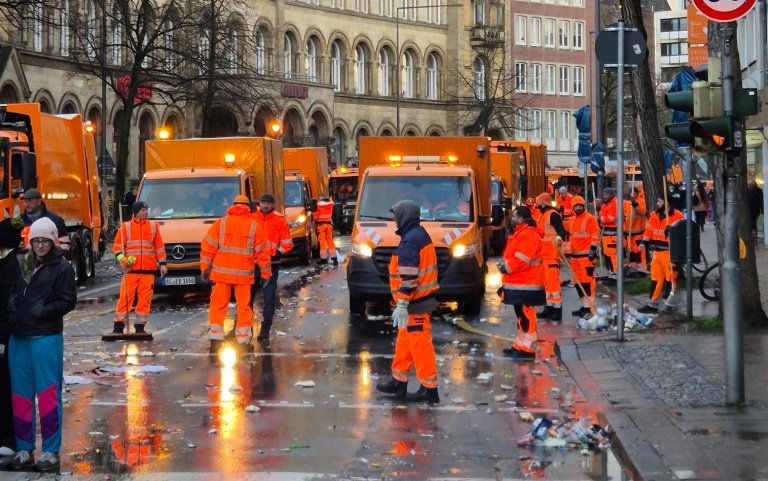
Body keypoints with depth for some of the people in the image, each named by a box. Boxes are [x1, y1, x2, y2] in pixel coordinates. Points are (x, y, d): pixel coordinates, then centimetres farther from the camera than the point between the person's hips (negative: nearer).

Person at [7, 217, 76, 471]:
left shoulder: (61, 267, -3)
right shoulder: (23, 265, 11)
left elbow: (68, 301, -7)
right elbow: (12, 291, 20)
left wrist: (40, 313, -14)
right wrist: (13, 305, -1)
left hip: (47, 338, -5)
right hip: (18, 338, 5)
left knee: (48, 393, -1)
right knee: (21, 393, 8)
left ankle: (51, 451, 6)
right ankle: (24, 448, 18)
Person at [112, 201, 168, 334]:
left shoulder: (153, 226, 12)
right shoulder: (125, 227, 5)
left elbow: (159, 246, 14)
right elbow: (117, 246, 4)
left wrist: (162, 263, 9)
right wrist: (121, 257, -14)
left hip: (148, 270, 2)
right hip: (131, 269, -2)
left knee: (145, 299, 1)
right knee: (125, 298, -4)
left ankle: (140, 326, 10)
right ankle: (118, 326, 2)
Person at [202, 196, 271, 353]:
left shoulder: (221, 223, 2)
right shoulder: (254, 226, 2)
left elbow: (208, 246, 0)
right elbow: (262, 252, 4)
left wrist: (205, 267, 5)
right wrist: (266, 273, 12)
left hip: (222, 272, 0)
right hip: (244, 274, 0)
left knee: (218, 305, 5)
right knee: (244, 306, 8)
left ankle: (215, 338, -3)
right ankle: (243, 341, 9)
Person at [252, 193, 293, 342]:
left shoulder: (280, 221, -2)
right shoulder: (251, 219, 3)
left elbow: (287, 244, 0)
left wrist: (278, 254, -14)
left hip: (271, 264, -2)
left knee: (269, 297, -2)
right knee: (247, 295, 10)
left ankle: (265, 328, 3)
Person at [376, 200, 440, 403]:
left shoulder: (409, 241, -18)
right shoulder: (420, 235, 14)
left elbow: (408, 277, -25)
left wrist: (402, 305, -26)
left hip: (415, 303, -10)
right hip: (423, 298, 10)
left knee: (420, 344, -6)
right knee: (405, 341, 18)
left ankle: (429, 388, -3)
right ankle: (399, 381, 27)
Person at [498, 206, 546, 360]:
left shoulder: (528, 235, -17)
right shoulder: (521, 232, 18)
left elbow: (522, 259, -23)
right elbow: (513, 255, 25)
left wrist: (506, 268, -13)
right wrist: (505, 263, 10)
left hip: (525, 285, -11)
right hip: (520, 283, 11)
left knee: (526, 315, -10)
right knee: (522, 314, 16)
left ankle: (527, 349, -10)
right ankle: (520, 345, 24)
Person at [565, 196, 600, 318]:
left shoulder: (590, 219, -5)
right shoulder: (571, 221, 17)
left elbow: (595, 235, -11)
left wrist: (593, 249, -18)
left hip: (586, 255, -8)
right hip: (575, 255, 8)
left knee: (587, 280, -11)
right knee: (578, 281, 11)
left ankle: (589, 306, -11)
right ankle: (584, 306, 19)